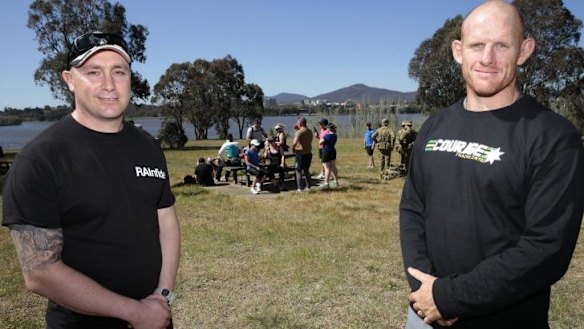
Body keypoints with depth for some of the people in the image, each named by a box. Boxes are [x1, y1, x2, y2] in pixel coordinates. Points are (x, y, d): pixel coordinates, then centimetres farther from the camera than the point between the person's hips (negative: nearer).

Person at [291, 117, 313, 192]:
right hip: (308, 153, 7)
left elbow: (294, 142, -29)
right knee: (306, 170, 19)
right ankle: (308, 186, 22)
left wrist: (293, 149, -8)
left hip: (300, 153, -7)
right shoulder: (309, 132, 8)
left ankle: (299, 188, 1)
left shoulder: (299, 132, -16)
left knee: (298, 171, 3)